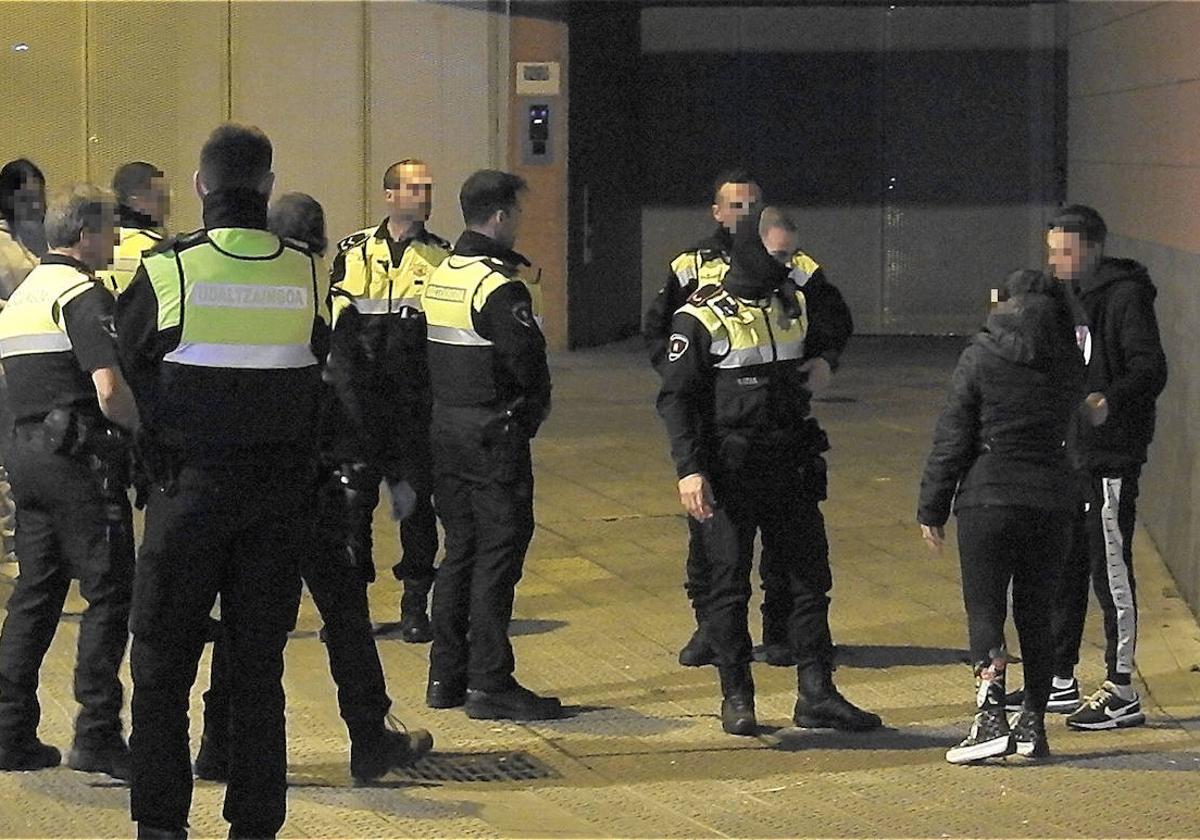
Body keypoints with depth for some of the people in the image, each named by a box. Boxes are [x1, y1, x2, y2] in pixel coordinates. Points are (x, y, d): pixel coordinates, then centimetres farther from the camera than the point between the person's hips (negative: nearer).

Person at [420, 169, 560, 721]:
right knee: (498, 555, -4)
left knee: (460, 551, 15)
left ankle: (446, 677, 18)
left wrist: (448, 405, 14)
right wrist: (533, 408, 1)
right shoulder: (499, 287, -17)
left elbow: (427, 356, 12)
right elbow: (528, 363, -18)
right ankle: (489, 683, -3)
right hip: (494, 434, -9)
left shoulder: (439, 277, 10)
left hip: (445, 425, 9)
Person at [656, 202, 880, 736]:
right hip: (728, 476, -6)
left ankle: (816, 694, 11)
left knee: (810, 578, 5)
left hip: (790, 471, 6)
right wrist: (689, 470, -20)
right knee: (729, 587, 2)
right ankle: (736, 698, 10)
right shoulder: (702, 319, -9)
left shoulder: (793, 308, 9)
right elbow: (676, 399, -11)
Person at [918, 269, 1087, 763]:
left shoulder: (982, 356, -5)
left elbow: (953, 435, -4)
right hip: (1052, 500, 4)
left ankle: (991, 717, -18)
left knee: (985, 610, -3)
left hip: (988, 499, -4)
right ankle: (1033, 725, 10)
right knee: (1036, 613, 10)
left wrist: (932, 507, 0)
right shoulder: (1069, 361, 6)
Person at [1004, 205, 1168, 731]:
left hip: (1110, 456, -9)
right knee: (1063, 567, 15)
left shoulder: (1125, 298, -12)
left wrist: (1108, 400, -36)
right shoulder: (1068, 298, 16)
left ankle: (1122, 694, -2)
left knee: (1110, 571, -6)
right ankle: (1060, 682, 26)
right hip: (1068, 454, 9)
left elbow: (1150, 368, -21)